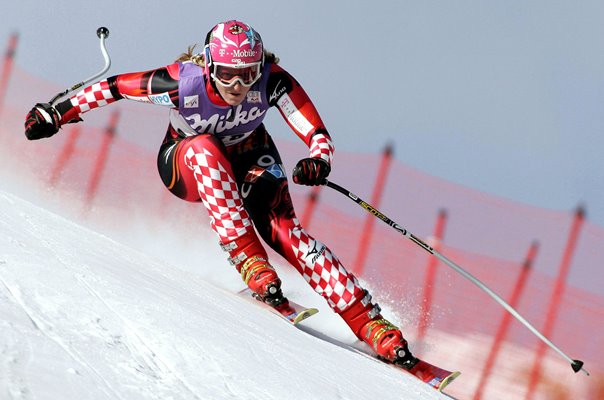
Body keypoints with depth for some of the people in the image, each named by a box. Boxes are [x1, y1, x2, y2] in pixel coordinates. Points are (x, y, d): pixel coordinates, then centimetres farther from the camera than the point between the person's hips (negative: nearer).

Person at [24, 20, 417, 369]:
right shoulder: (182, 82, -32)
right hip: (186, 166, -1)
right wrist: (56, 115, -12)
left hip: (248, 156, 1)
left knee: (281, 227, -25)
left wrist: (317, 163, -52)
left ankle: (371, 323, -30)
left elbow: (319, 135, -31)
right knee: (205, 148, -37)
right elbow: (113, 87, -18)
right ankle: (250, 260, -39)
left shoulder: (272, 82, -29)